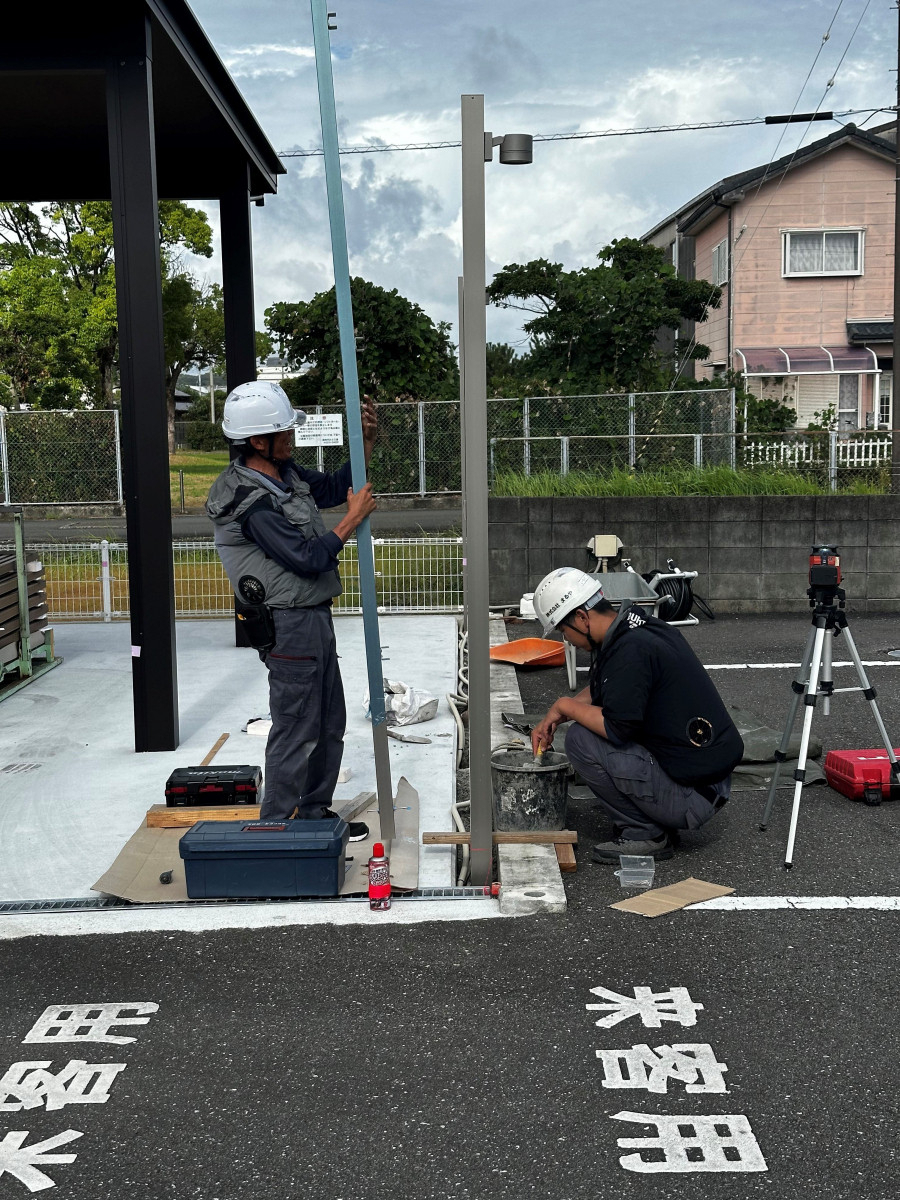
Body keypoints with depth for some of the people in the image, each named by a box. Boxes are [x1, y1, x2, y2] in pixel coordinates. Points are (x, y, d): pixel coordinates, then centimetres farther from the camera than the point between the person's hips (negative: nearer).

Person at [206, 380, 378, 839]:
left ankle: (314, 814, 32)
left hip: (315, 617, 10)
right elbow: (308, 559, -23)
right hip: (290, 625, -10)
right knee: (296, 733, -1)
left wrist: (365, 441, 8)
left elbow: (334, 486, 22)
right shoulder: (253, 504, -22)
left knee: (329, 725, 19)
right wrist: (353, 519, -14)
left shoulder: (285, 474, 7)